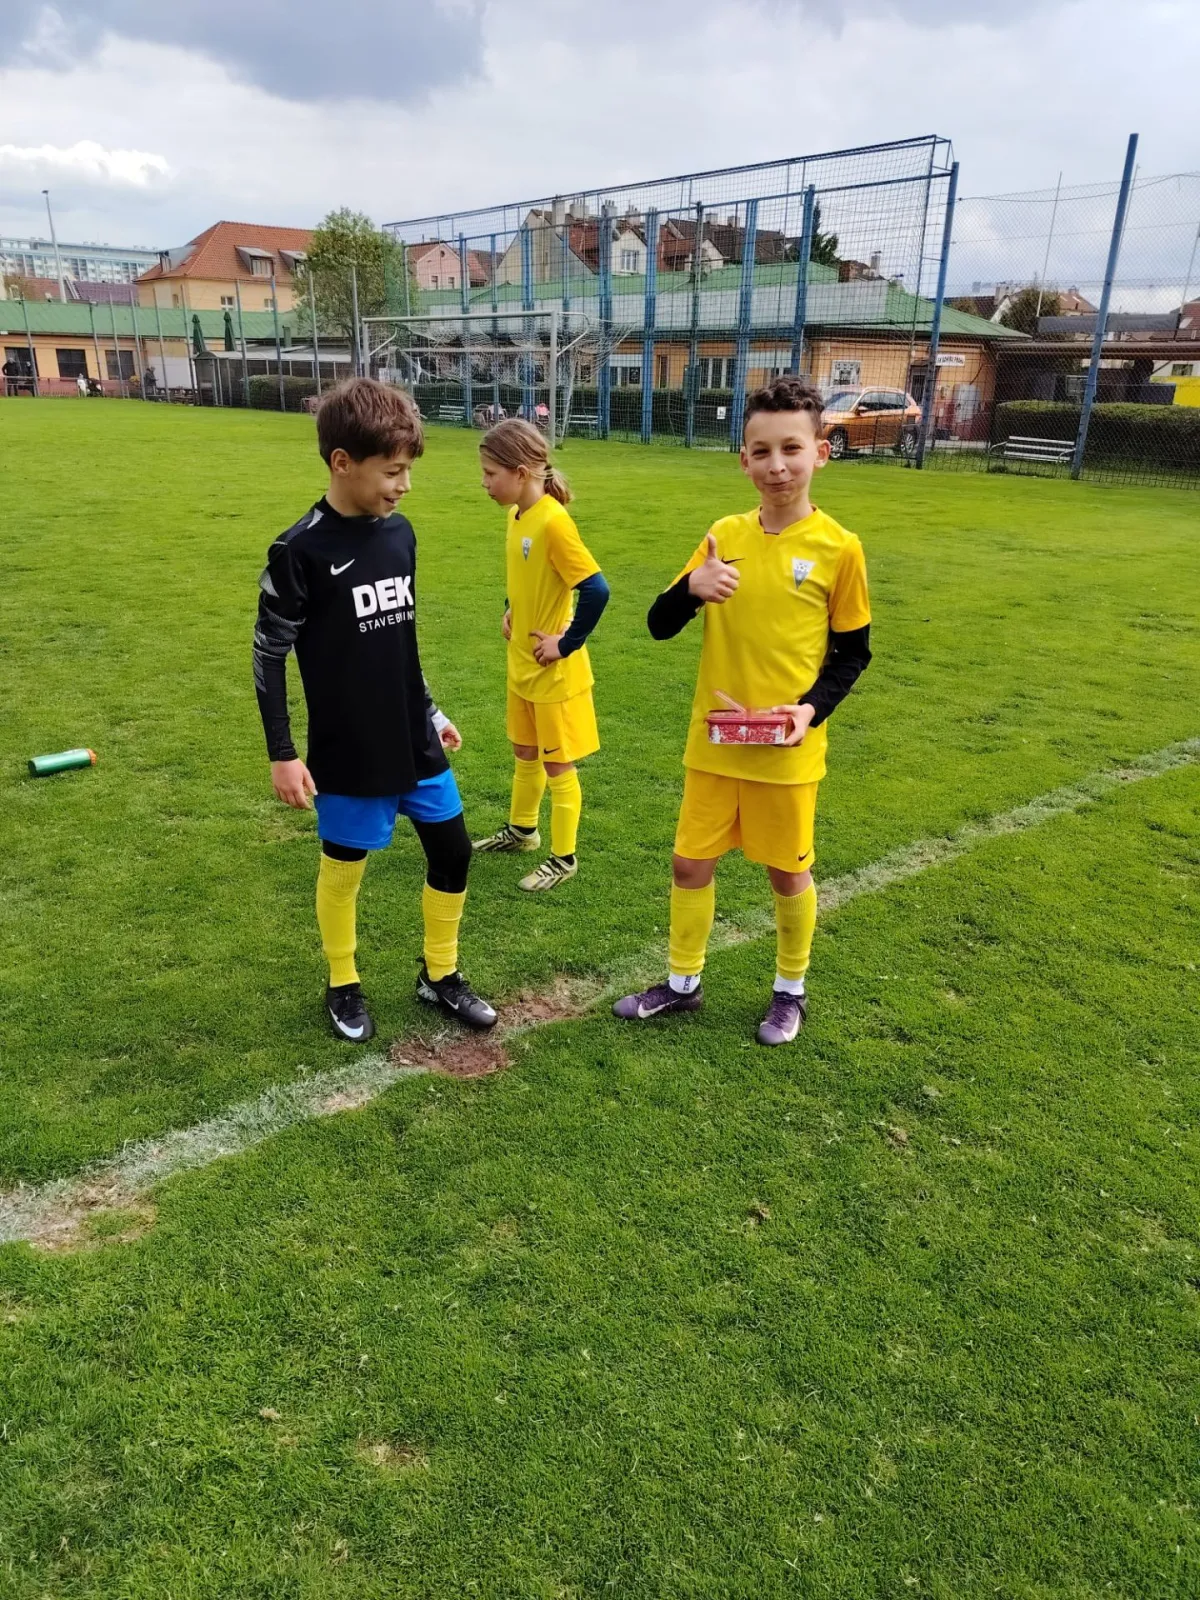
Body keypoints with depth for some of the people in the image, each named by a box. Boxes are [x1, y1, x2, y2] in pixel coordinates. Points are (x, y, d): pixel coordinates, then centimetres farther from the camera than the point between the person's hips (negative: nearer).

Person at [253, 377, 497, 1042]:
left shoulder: (401, 532, 3)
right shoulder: (300, 550, -15)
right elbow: (269, 654, -9)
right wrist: (282, 753, -10)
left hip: (414, 743, 6)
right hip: (348, 754, -5)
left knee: (452, 853, 9)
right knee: (343, 867, 10)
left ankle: (440, 975, 30)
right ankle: (344, 986, 33)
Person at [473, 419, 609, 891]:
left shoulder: (553, 521, -24)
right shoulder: (517, 514, 2)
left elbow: (596, 590, -27)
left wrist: (566, 644, -20)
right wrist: (511, 611, 9)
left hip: (555, 671, -8)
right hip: (521, 663, 8)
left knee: (558, 766, 5)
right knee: (525, 755, 23)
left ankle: (564, 858, 20)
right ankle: (521, 830, 43)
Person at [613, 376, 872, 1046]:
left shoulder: (838, 547, -9)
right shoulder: (724, 536, 0)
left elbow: (853, 651, 0)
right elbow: (661, 626, 1)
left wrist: (812, 708, -16)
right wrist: (691, 588, -20)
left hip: (788, 749, -3)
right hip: (713, 740, 3)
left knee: (788, 870, 12)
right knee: (692, 861, 11)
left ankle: (791, 991, 34)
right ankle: (683, 983, 33)